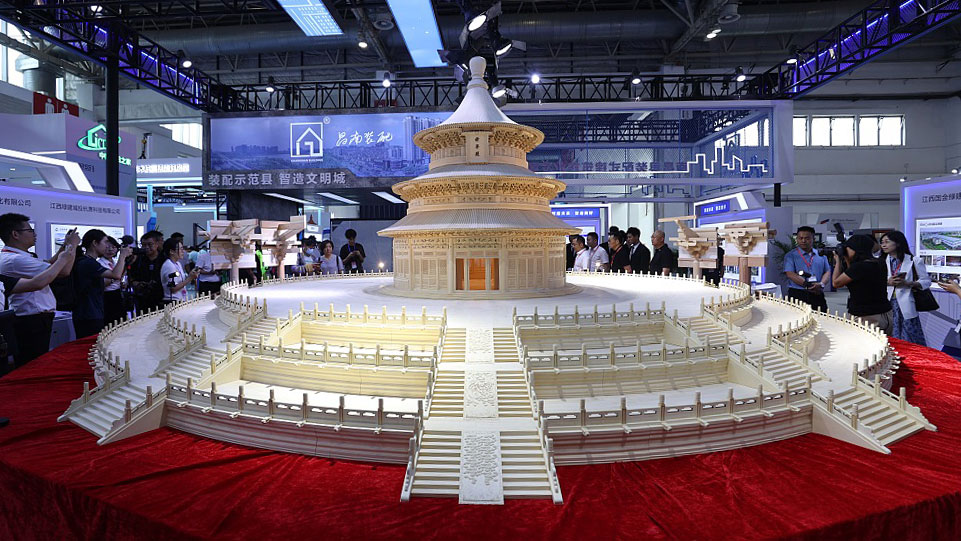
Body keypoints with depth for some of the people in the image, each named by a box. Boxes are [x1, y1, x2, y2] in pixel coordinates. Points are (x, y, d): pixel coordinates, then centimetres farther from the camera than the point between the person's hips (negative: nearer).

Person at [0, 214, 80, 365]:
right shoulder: (14, 260, -21)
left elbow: (47, 267, 24)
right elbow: (64, 271, -24)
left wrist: (64, 246, 18)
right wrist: (72, 244, -9)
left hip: (36, 320, 11)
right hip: (32, 324, -11)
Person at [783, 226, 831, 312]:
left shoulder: (821, 255, 17)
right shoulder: (790, 255, 4)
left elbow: (827, 272, 10)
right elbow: (790, 274, -7)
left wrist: (821, 284, -11)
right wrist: (808, 285, -18)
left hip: (817, 295, 3)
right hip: (797, 295, -3)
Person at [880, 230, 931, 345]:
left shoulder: (914, 261, 4)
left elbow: (926, 282, 3)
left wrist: (907, 283, -12)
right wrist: (887, 282, -10)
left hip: (906, 305, -2)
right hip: (887, 306, 2)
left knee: (909, 339, -1)